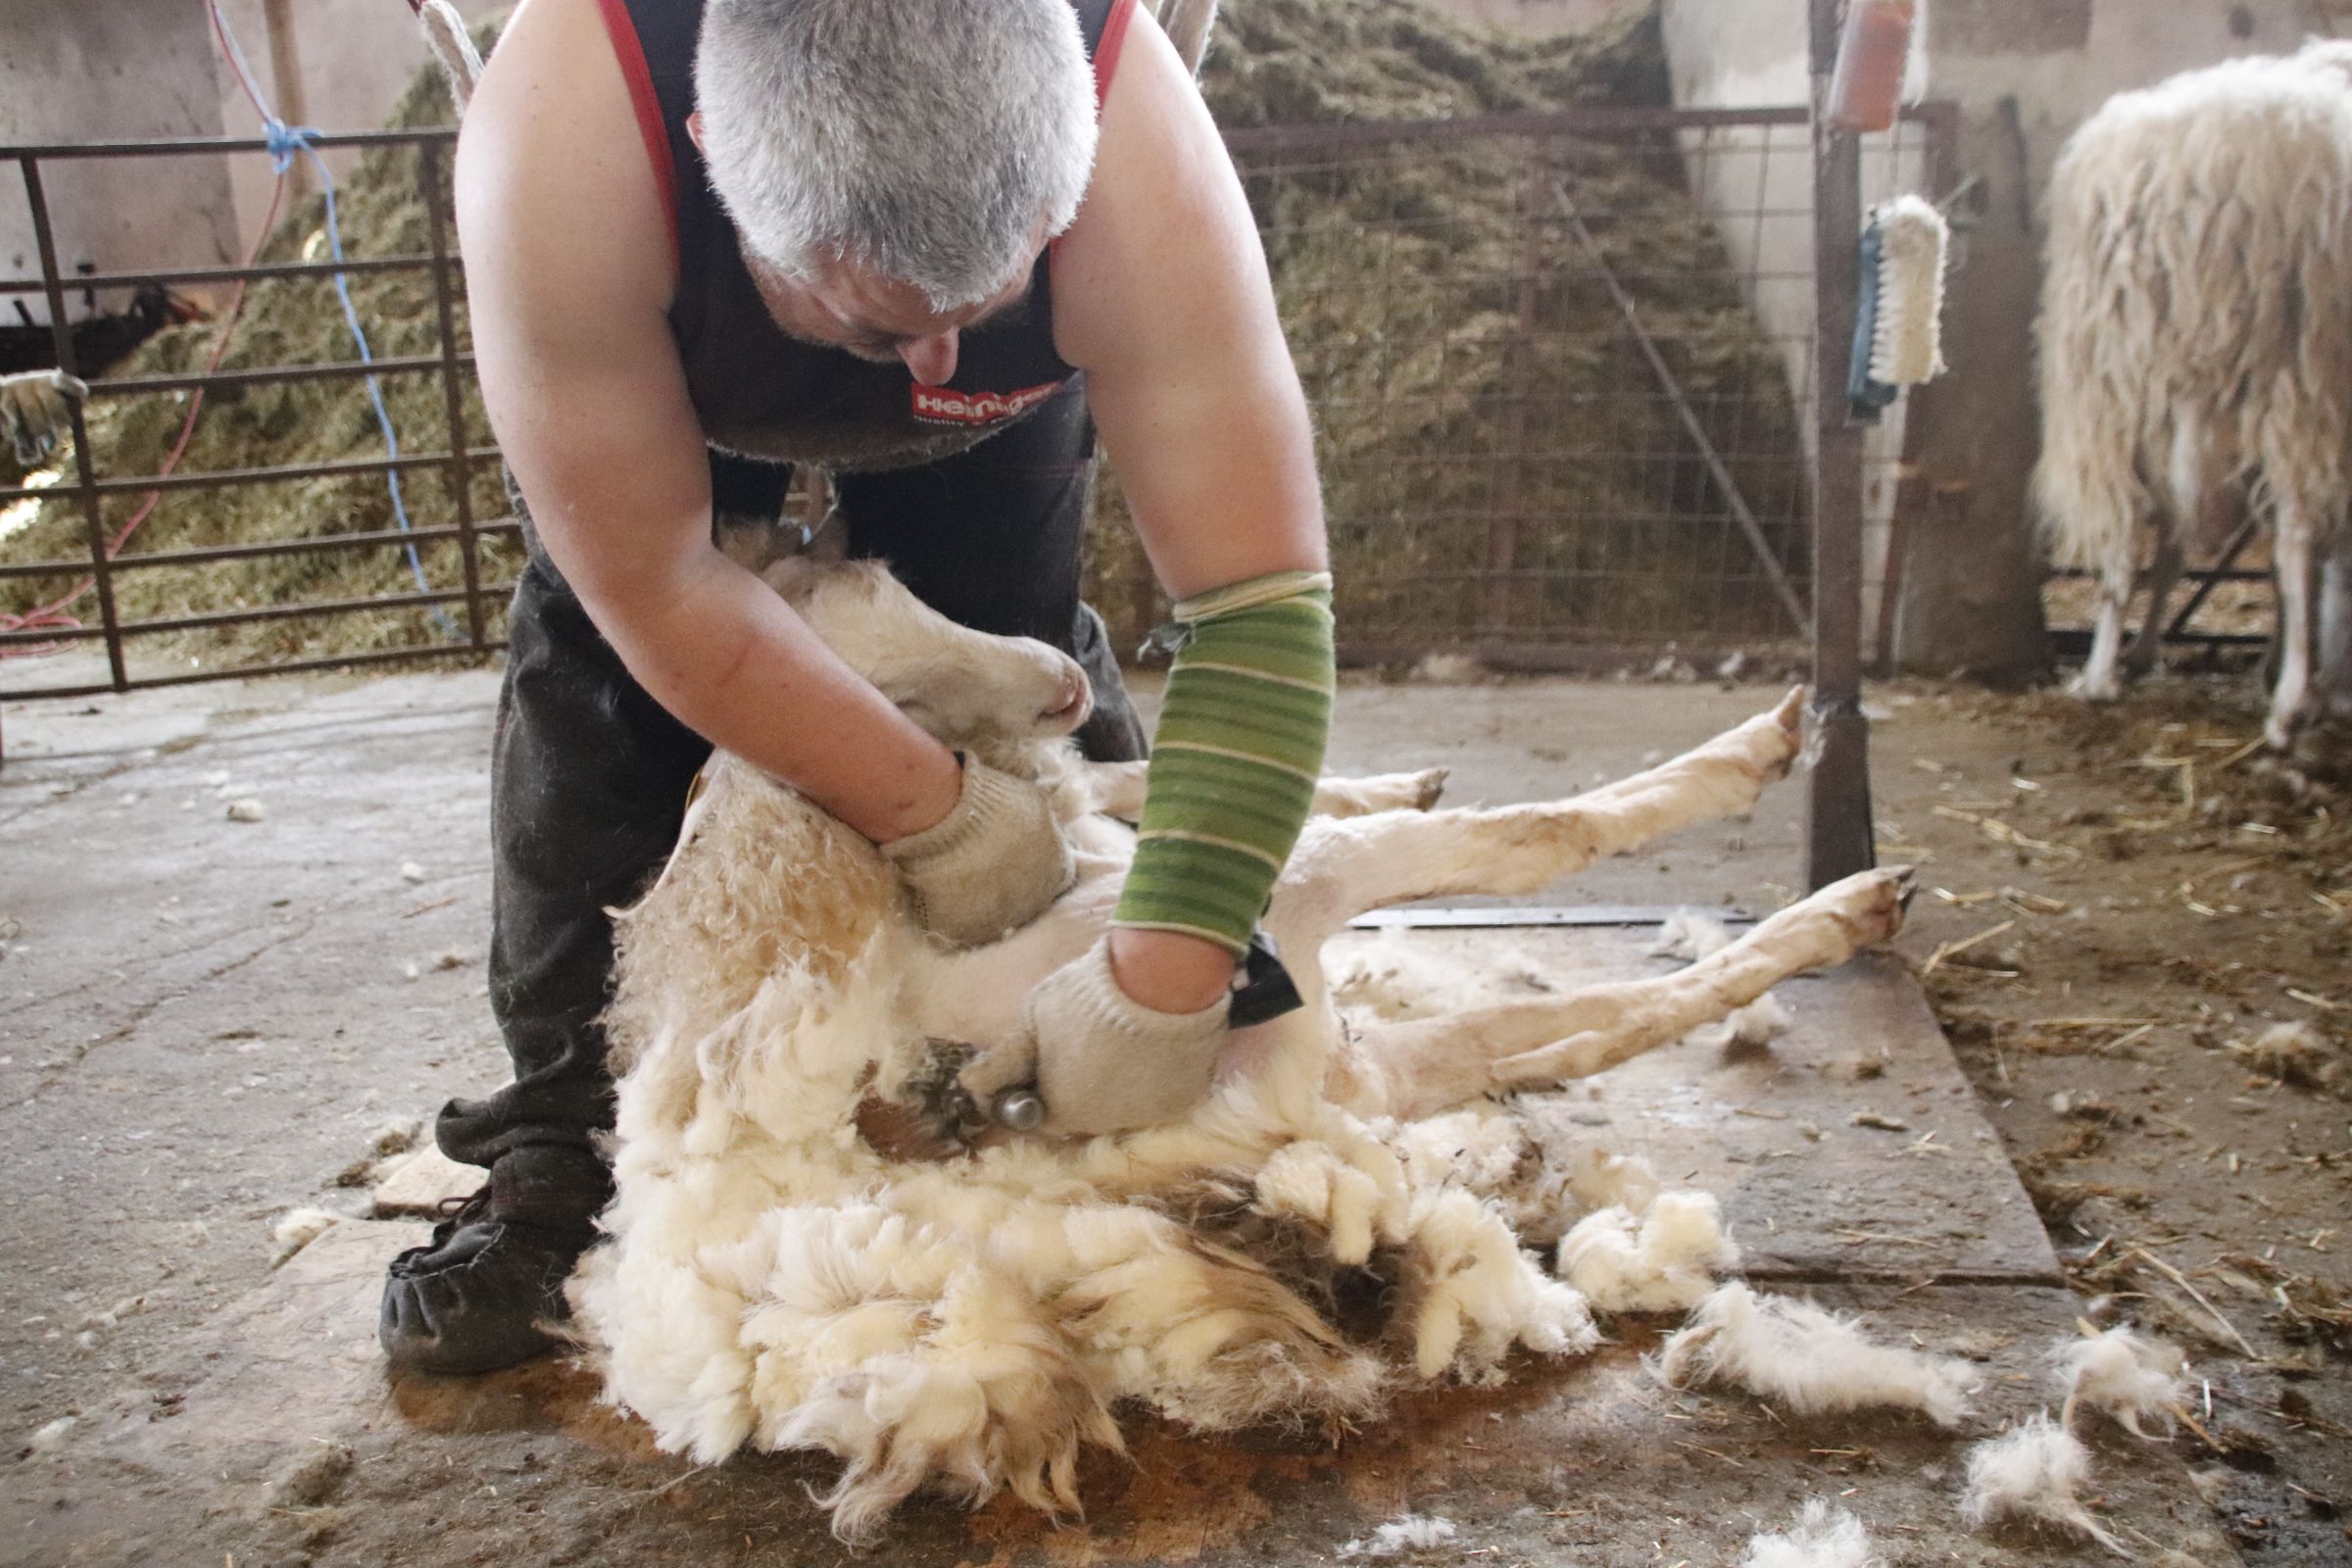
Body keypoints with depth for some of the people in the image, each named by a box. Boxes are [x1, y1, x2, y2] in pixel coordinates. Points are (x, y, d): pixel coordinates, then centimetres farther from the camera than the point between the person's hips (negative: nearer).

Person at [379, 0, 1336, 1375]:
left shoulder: (1137, 167, -42)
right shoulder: (560, 142, -45)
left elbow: (1264, 602, -41)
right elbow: (659, 590, -36)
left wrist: (1166, 977, -46)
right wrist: (931, 810, -31)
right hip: (659, 342, 0)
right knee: (602, 659, -14)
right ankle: (561, 1137, 0)